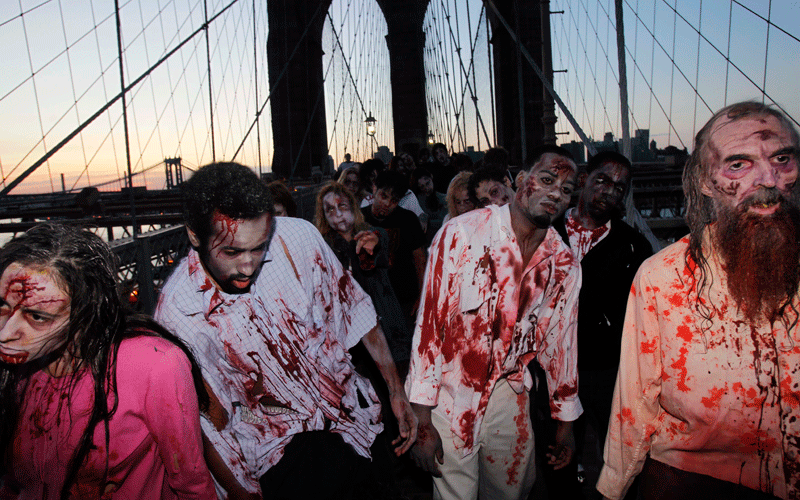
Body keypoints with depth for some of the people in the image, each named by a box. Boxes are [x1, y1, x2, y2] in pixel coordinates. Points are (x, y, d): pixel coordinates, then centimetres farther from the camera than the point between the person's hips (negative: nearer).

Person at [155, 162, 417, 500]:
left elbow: (355, 310, -2)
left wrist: (398, 393, 3)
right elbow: (208, 426, -12)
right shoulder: (177, 313, -20)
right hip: (284, 448, -1)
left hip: (353, 407, 2)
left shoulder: (297, 237, -15)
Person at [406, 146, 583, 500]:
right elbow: (429, 321, -15)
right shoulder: (461, 233, -17)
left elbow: (559, 339, 9)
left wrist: (565, 424, 15)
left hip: (510, 394, 5)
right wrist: (422, 420, -13)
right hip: (452, 396, -4)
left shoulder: (564, 265, -1)